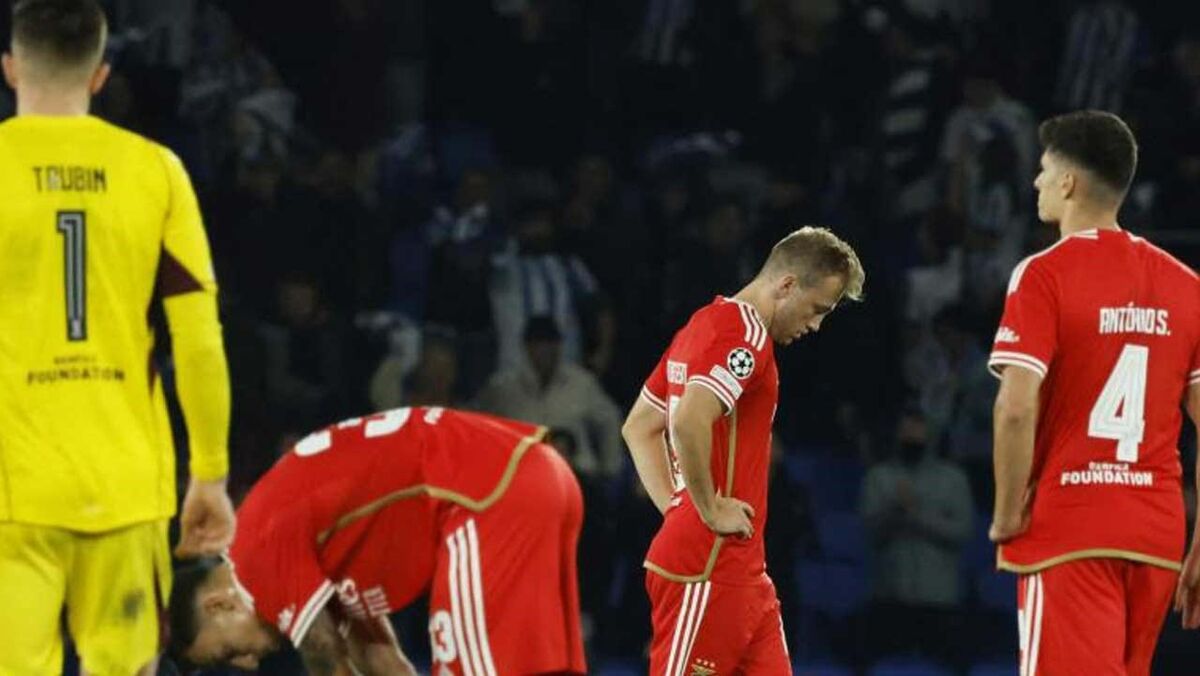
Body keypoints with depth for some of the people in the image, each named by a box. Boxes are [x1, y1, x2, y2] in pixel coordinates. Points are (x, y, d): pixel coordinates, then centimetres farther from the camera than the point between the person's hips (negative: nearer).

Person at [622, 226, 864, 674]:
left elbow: (639, 427, 24)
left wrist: (676, 506, 15)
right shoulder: (745, 333, -13)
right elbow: (689, 421, -29)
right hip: (707, 569, -10)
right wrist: (710, 511, -18)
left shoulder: (706, 324, 18)